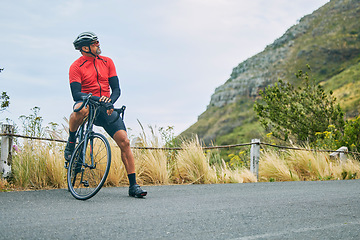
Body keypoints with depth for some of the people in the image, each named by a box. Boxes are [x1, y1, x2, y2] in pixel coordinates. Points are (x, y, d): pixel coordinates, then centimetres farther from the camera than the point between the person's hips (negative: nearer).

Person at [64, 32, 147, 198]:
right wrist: (96, 98, -29)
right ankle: (70, 144, -13)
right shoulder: (76, 67, -3)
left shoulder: (107, 62, 8)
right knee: (80, 109, -42)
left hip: (105, 108, 3)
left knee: (124, 142, -13)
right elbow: (76, 94, -13)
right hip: (87, 103, -3)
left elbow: (116, 89, 5)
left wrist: (110, 101, -16)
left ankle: (133, 185, -5)